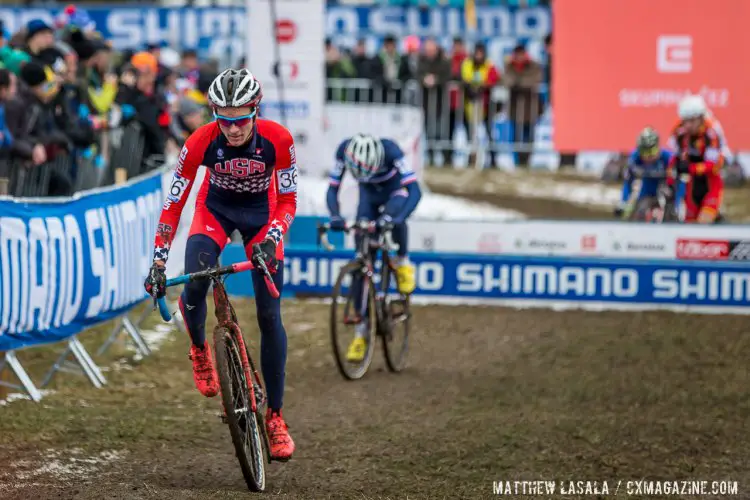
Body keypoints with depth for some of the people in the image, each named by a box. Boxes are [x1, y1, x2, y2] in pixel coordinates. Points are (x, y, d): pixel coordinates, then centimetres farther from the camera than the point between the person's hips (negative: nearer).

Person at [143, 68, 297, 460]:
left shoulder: (277, 139, -28)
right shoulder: (201, 142, -28)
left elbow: (288, 200, -17)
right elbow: (174, 203, -20)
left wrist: (271, 239, -34)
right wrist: (158, 262, -24)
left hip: (261, 212, 0)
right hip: (215, 208, 0)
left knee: (269, 314, -5)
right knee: (194, 285, -28)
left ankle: (275, 416, 5)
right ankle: (199, 348, 6)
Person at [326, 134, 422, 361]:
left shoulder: (390, 150, -37)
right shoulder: (345, 150, -30)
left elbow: (415, 191, -41)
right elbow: (332, 189, -24)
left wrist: (394, 217, -57)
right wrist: (335, 217, -44)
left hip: (394, 191, -3)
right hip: (369, 195, 3)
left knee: (394, 213, -40)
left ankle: (402, 262, -10)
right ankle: (361, 330, -2)